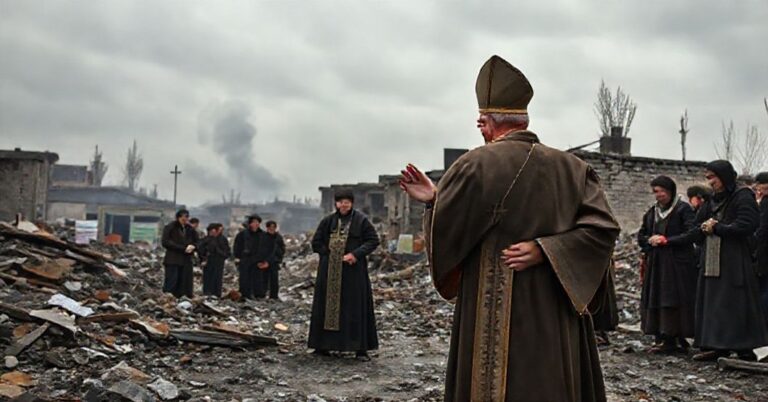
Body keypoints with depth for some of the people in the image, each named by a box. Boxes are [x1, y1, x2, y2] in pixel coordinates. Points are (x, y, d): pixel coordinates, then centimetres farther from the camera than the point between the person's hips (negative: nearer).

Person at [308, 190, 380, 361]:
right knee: (327, 305, 6)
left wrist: (356, 254, -14)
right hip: (330, 271, 3)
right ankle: (323, 345, 15)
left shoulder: (361, 220, -2)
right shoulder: (328, 221, 6)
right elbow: (316, 242, 10)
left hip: (353, 271, -3)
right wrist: (330, 254, -3)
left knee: (355, 306, -2)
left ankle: (361, 348, 1)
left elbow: (373, 240, -4)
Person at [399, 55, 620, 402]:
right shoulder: (570, 167, 5)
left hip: (496, 316, -4)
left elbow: (443, 233, -5)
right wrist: (544, 249, -8)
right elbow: (603, 227, -2)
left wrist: (433, 200, 12)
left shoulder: (476, 165, -8)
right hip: (556, 320, 4)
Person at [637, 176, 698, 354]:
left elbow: (691, 234, -12)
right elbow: (641, 236, 21)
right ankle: (663, 339, 6)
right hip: (656, 264, 6)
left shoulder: (683, 210, -3)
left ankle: (679, 339, -4)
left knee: (674, 299, -9)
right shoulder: (652, 212, 17)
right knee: (656, 300, 2)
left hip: (678, 264, -6)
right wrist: (650, 241, -1)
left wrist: (665, 240, -12)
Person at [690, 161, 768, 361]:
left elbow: (745, 226, -18)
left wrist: (716, 227, -8)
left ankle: (745, 349, -4)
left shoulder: (743, 198, -4)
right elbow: (695, 232, 19)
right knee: (712, 304, 4)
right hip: (712, 263, 7)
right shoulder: (712, 202, 18)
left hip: (736, 263, -7)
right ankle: (718, 347, 7)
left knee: (736, 305, -8)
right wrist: (704, 228, -4)